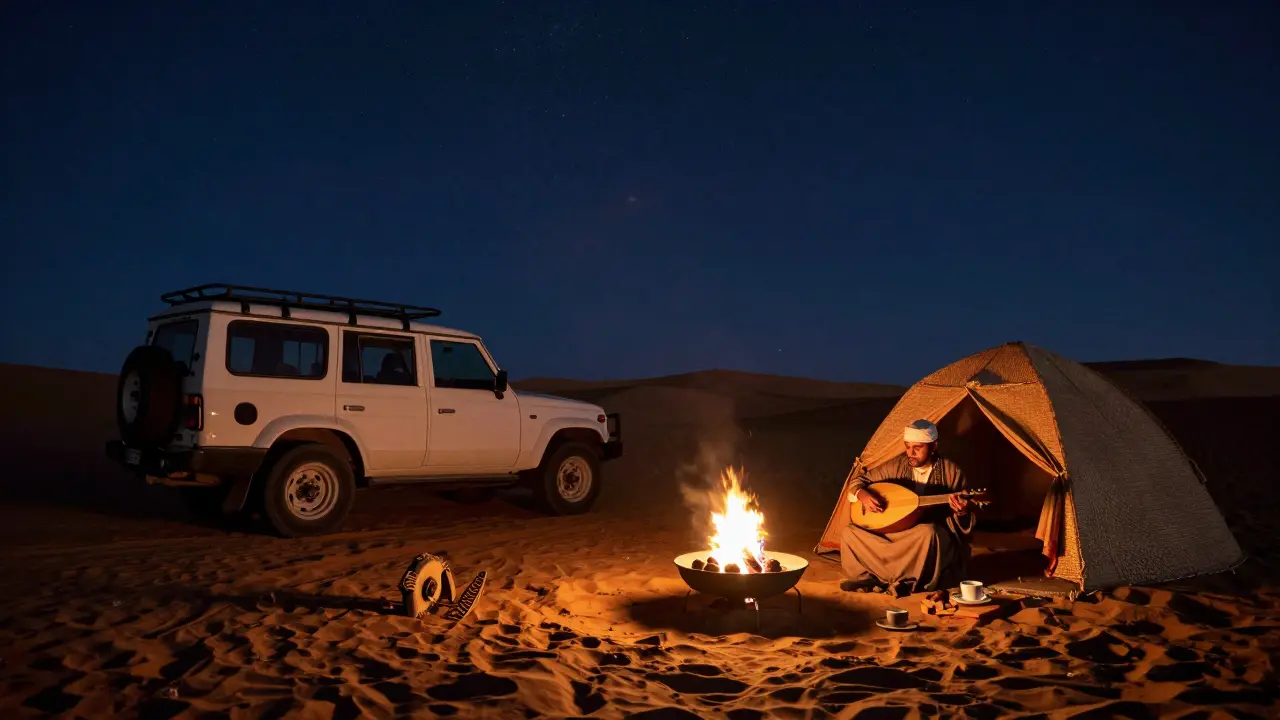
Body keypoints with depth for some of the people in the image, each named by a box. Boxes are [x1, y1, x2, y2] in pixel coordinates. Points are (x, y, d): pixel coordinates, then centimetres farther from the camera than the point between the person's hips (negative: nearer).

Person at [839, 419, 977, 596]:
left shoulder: (951, 473, -7)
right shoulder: (897, 466, 1)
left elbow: (965, 527, -4)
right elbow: (859, 481, 10)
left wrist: (961, 513, -29)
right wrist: (862, 494, -14)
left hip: (939, 540, -3)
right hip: (897, 534, 3)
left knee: (928, 532, -39)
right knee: (849, 532, -14)